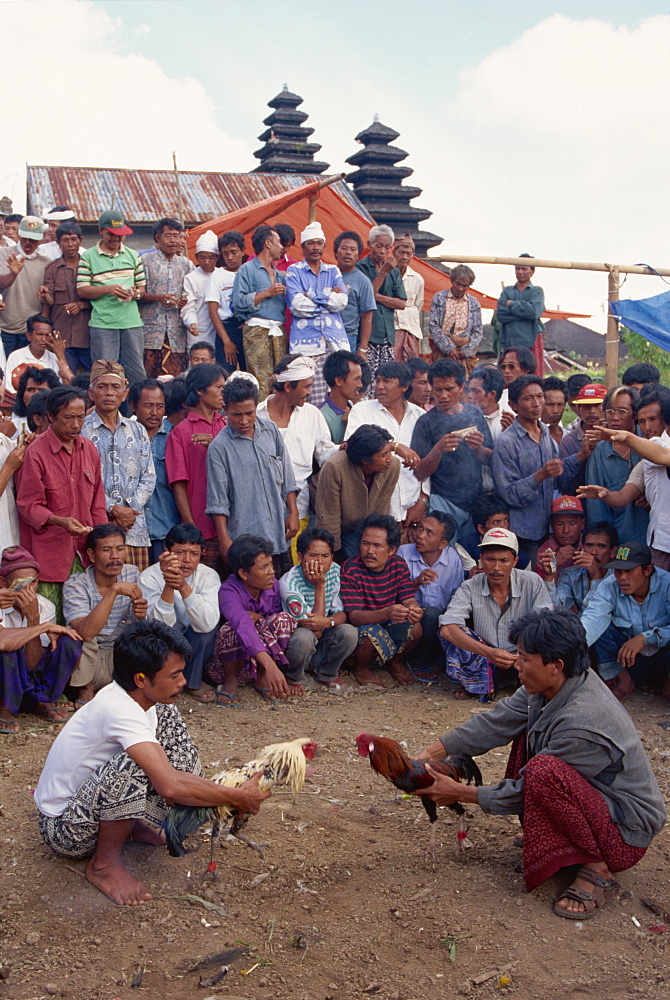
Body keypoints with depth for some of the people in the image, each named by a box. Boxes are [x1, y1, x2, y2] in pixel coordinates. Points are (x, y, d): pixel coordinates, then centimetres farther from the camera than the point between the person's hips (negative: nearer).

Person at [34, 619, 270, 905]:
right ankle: (104, 864, -13)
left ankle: (139, 826, 6)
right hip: (65, 830, -9)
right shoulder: (119, 710, -32)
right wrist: (237, 797, -26)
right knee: (131, 764, -37)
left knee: (167, 717, 1)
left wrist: (226, 797, -8)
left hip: (89, 794, 9)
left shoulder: (132, 698, -4)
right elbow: (170, 785, -39)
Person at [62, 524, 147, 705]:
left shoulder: (132, 574, -3)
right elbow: (85, 632, -35)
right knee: (76, 635, -31)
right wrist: (114, 590, -38)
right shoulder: (75, 584, -17)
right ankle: (85, 691, -8)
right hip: (85, 661, -3)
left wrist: (140, 617, -28)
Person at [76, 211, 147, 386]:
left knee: (137, 371, 4)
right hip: (102, 324, -3)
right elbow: (81, 290, -2)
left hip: (131, 321, 3)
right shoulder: (88, 257, 5)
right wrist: (108, 289, -15)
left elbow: (142, 286, 17)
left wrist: (136, 293, -7)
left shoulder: (133, 256, 15)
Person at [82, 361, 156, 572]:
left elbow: (148, 477, 12)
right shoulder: (80, 430, 2)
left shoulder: (137, 430, 17)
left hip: (134, 526, 4)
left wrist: (131, 508, -3)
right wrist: (112, 509, -11)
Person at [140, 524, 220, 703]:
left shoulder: (209, 576, -13)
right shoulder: (149, 577, -17)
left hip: (194, 645, 2)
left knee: (207, 624, -28)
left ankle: (192, 681, -3)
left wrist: (184, 587, -43)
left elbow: (207, 624, -31)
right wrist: (169, 586, -42)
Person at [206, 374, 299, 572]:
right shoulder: (219, 447, -9)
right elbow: (218, 502, -7)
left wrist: (293, 513, 7)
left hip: (279, 534, 5)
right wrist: (224, 540, -9)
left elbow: (287, 478, 12)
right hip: (245, 539, -4)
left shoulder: (271, 431, 5)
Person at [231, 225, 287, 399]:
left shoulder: (280, 275, 25)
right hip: (257, 331, -6)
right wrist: (267, 293, -7)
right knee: (261, 382, -13)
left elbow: (285, 304, 30)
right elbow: (238, 302, -8)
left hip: (278, 331, 7)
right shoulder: (247, 269, 4)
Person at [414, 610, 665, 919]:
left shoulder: (583, 723, -31)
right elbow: (496, 721, -4)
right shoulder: (554, 685, -7)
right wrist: (433, 752, -10)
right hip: (593, 795, 9)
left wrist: (460, 793, -14)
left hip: (625, 831, -9)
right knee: (527, 732, 9)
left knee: (544, 770, -32)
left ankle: (598, 872, -13)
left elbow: (527, 790, -23)